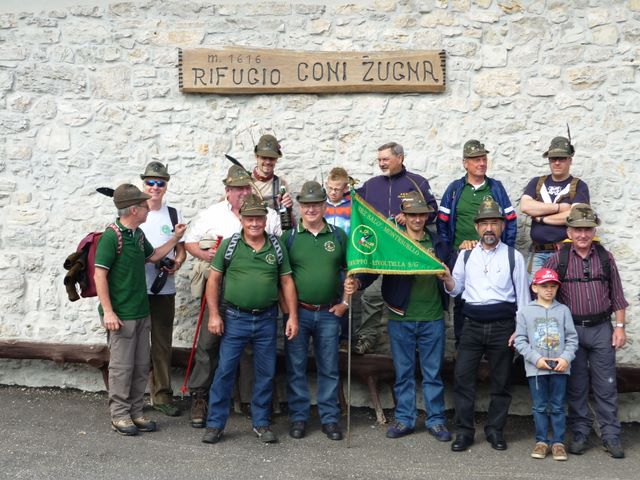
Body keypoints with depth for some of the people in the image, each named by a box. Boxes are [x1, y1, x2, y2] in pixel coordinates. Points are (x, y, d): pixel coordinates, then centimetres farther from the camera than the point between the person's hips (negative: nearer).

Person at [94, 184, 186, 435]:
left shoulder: (138, 235, 10)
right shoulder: (112, 236, -15)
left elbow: (153, 256, 28)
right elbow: (99, 275, -18)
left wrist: (175, 238, 20)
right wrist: (107, 311, -21)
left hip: (142, 313, 8)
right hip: (121, 315, -8)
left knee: (141, 366, 12)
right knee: (122, 367, 1)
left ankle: (136, 411, 23)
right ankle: (119, 415, 13)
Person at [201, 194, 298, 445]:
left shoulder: (277, 246, 4)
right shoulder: (229, 245, -1)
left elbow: (287, 282, 7)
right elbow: (213, 280, 1)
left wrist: (292, 316, 1)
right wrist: (214, 315, -6)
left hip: (267, 320, 2)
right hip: (235, 318, -2)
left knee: (265, 374, 9)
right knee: (225, 371, 0)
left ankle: (261, 423, 22)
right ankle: (215, 424, 11)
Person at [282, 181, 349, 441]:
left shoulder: (338, 236, 5)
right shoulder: (289, 237, 0)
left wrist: (345, 302, 4)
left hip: (329, 313, 1)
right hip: (298, 312, -1)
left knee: (329, 368, 7)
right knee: (296, 368, 4)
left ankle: (330, 418, 17)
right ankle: (298, 417, 16)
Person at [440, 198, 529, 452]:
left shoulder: (513, 257, 2)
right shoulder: (466, 255, 8)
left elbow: (522, 294, 3)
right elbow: (456, 290, 11)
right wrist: (447, 280, -12)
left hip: (503, 326, -1)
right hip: (472, 324, 1)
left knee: (501, 381, 6)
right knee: (463, 377, -3)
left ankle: (495, 430, 19)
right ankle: (464, 431, 6)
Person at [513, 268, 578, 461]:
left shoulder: (563, 310, 4)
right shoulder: (526, 312, 1)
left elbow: (572, 338, 4)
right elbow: (520, 340, -1)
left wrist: (566, 358, -11)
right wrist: (536, 358, -12)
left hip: (559, 368, 0)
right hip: (536, 369, 0)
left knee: (558, 407, 7)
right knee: (539, 407, 8)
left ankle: (558, 442, 15)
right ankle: (541, 441, 17)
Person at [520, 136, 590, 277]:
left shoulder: (578, 186, 5)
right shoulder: (537, 183, 15)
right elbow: (524, 206, -2)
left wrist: (541, 218, -4)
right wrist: (559, 207, -6)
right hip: (537, 253, 3)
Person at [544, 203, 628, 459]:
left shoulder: (605, 258, 4)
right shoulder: (558, 259, -2)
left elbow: (617, 296, 8)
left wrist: (620, 327, 2)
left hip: (601, 329, 1)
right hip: (571, 330, -1)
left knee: (606, 387, 6)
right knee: (576, 387, 8)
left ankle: (610, 436, 16)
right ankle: (580, 434, 20)